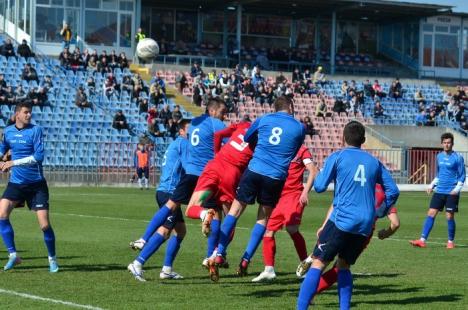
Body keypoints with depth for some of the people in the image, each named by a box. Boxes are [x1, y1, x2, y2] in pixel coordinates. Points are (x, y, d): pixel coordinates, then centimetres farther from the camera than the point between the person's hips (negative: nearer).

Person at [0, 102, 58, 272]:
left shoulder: (35, 130, -9)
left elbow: (38, 156, -19)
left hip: (36, 184, -3)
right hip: (16, 183, 3)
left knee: (44, 224, -6)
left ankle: (52, 258, 14)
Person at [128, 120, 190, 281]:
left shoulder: (175, 144, 23)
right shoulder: (183, 143, -6)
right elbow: (189, 168, -14)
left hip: (165, 192, 10)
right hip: (169, 192, -10)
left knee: (180, 229, 13)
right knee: (165, 230, -15)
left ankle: (167, 269, 11)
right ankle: (137, 263, -20)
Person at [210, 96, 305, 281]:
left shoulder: (264, 120, 9)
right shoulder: (299, 128, 8)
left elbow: (247, 138, 25)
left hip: (254, 170, 0)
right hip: (276, 177, 0)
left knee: (235, 209, 8)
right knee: (263, 218, 14)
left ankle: (220, 254, -3)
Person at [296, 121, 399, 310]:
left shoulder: (337, 157, 1)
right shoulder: (374, 162, 14)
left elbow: (319, 186, 0)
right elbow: (393, 191, 15)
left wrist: (321, 173, 21)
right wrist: (381, 213, 28)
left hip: (342, 220, -5)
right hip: (365, 225, 5)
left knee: (318, 264, -4)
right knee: (343, 265, 20)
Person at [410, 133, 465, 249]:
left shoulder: (458, 157, -6)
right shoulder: (439, 156, 11)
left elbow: (462, 176, -3)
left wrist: (457, 189, -15)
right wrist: (432, 185, 12)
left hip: (451, 192, -5)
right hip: (439, 191, 5)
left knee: (449, 216, -2)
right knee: (431, 214, -2)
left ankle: (451, 242, 15)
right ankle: (422, 240, -4)